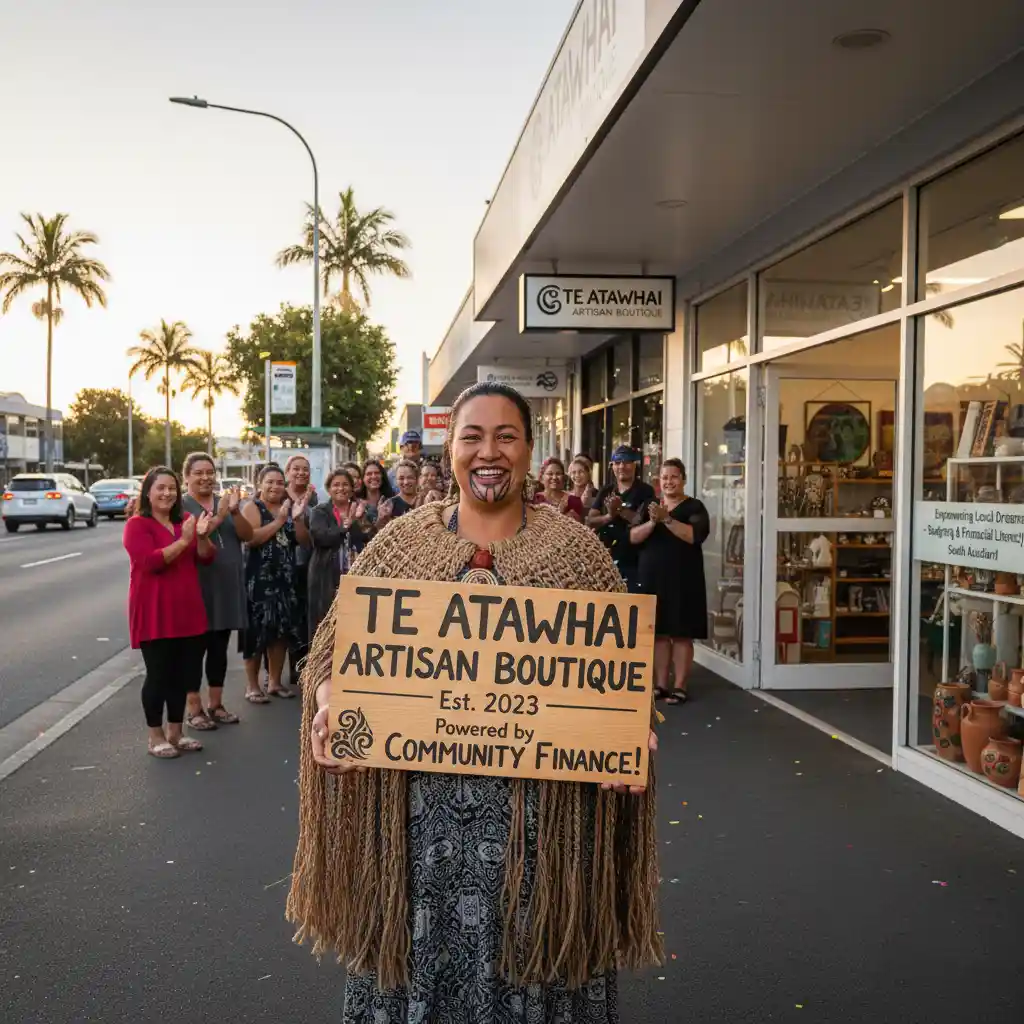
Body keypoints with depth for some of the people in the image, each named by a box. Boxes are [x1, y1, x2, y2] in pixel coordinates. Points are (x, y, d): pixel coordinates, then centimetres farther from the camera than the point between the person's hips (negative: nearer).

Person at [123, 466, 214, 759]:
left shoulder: (185, 520, 11)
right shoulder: (137, 524, -7)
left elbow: (206, 558, 6)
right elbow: (151, 562, -20)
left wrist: (202, 536, -13)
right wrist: (183, 540, -24)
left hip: (186, 610, 6)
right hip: (154, 613, -6)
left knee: (182, 674, 11)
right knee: (158, 674, 0)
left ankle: (175, 732, 23)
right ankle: (156, 736, 12)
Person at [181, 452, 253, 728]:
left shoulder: (225, 502, 11)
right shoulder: (180, 506, -5)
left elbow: (247, 535, 0)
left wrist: (235, 511, -16)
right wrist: (218, 517, -27)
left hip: (227, 587, 5)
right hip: (197, 587, -5)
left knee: (219, 649, 12)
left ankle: (216, 704, 23)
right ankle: (194, 709, 10)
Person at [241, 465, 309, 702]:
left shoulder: (289, 507, 13)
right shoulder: (253, 507, -2)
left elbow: (304, 541, 6)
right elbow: (251, 538, -19)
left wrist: (297, 518, -10)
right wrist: (279, 520, -18)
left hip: (285, 579, 5)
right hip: (259, 579, -5)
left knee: (282, 630, 8)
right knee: (257, 631, -5)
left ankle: (275, 681, 19)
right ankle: (252, 685, 5)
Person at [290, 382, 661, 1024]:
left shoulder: (576, 548, 1)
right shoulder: (400, 541, 4)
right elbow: (339, 642, 5)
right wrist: (329, 706, -13)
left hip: (541, 796, 0)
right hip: (418, 792, 1)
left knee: (527, 957, 13)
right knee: (422, 948, 14)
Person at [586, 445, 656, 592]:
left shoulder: (645, 491, -2)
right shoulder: (605, 491, 12)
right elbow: (590, 521, 5)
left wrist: (620, 509, -20)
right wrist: (609, 516, -13)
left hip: (632, 562, -5)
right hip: (606, 560, 5)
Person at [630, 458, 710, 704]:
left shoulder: (694, 507, 0)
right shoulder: (649, 506, 12)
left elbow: (694, 536, -17)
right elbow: (633, 537, 0)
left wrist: (667, 519, -23)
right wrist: (652, 522, -17)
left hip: (682, 579, -4)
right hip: (652, 577, 4)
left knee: (681, 634, -2)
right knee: (658, 633, 6)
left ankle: (679, 687, 4)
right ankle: (660, 685, 14)